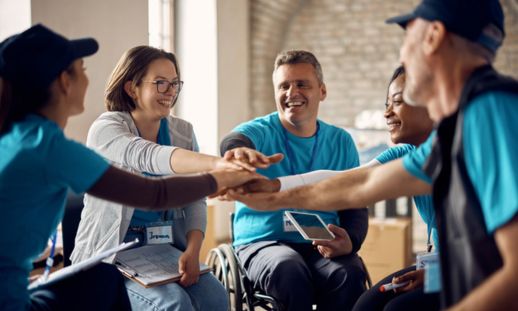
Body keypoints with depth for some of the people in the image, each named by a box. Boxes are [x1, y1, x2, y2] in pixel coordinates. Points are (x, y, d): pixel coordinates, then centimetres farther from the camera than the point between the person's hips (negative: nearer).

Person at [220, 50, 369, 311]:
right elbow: (232, 142, -25)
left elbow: (355, 206, 9)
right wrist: (240, 151, -52)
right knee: (289, 270, -35)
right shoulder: (259, 132, 1)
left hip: (322, 247, 2)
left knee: (349, 274, -30)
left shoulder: (341, 142, 11)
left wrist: (351, 241, -15)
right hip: (262, 243, -2)